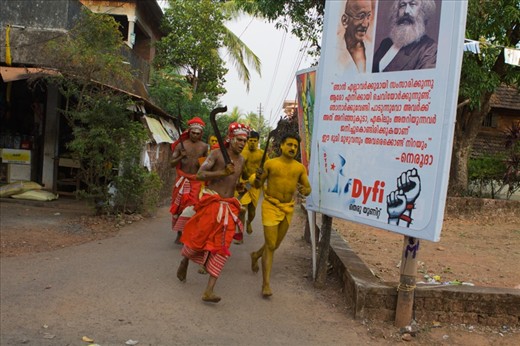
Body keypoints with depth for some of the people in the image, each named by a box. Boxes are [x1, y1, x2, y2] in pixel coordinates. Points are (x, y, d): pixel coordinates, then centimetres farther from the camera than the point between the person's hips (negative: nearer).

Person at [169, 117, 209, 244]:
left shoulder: (204, 146, 3)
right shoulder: (181, 145, -3)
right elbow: (172, 164, -4)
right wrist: (180, 157, -21)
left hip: (196, 181, 0)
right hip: (182, 180, 0)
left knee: (192, 207, -9)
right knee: (179, 206, 6)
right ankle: (179, 234, 20)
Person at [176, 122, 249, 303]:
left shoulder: (241, 160, 12)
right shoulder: (216, 154, -7)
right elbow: (200, 174, -18)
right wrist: (223, 172, -27)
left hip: (229, 206, 5)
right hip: (211, 203, -5)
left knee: (222, 247, -4)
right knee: (199, 238, 2)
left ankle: (209, 291, -3)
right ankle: (184, 261, 38)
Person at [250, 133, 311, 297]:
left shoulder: (300, 168, 1)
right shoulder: (270, 163, -6)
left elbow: (309, 189, 4)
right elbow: (258, 185, 1)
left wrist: (304, 190, -19)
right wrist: (258, 178, -22)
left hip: (288, 208, 4)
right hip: (271, 206, -4)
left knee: (276, 244, 19)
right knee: (270, 245, -8)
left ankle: (256, 255, 49)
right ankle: (266, 284, 0)